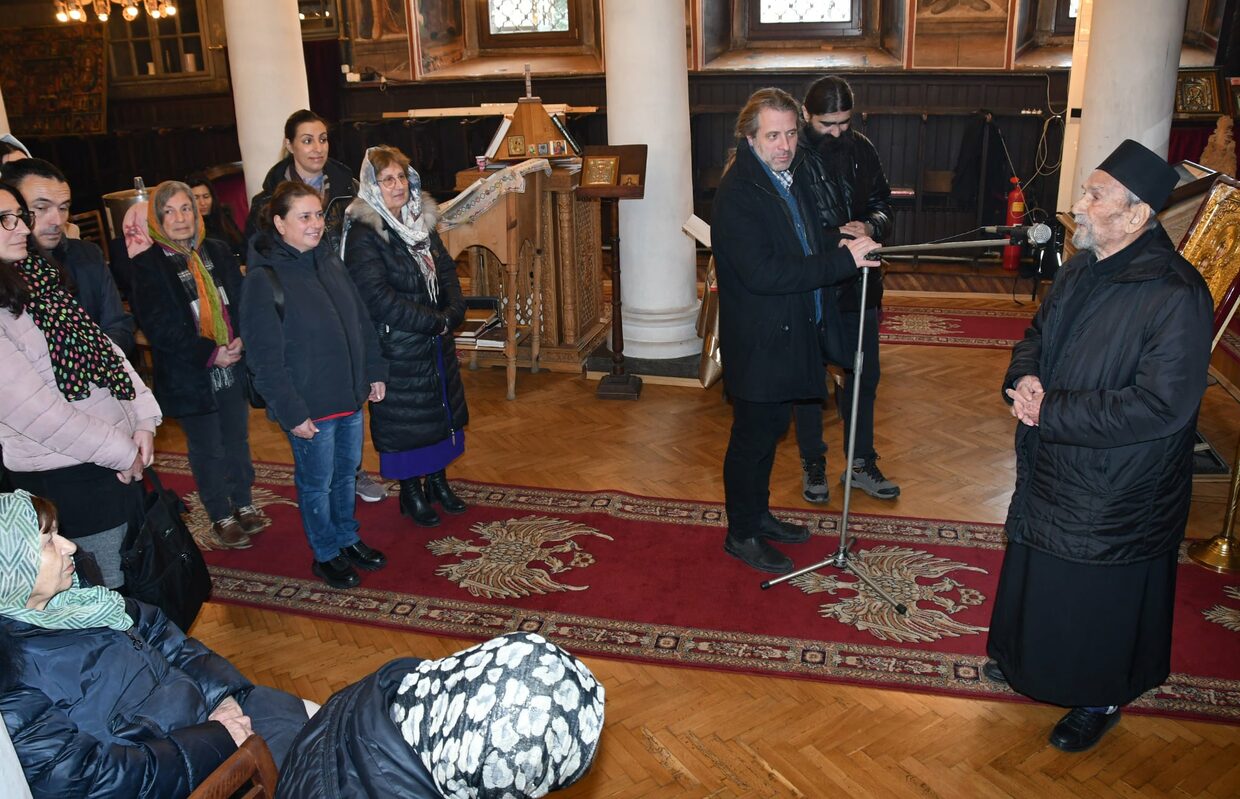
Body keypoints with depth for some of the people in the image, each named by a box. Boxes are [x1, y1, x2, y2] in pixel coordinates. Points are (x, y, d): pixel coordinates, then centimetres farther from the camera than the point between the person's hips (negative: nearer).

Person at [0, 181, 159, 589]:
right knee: (108, 590, 5)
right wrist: (123, 453, -13)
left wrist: (144, 417, -2)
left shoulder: (37, 278, 9)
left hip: (122, 456, 8)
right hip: (66, 476, -8)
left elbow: (103, 346, 9)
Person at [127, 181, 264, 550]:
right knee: (208, 450, 9)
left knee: (237, 440, 17)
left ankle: (243, 504, 35)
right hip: (189, 377, -4)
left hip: (233, 367, 4)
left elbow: (241, 301, 4)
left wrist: (240, 340, -13)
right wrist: (210, 353, -18)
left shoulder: (217, 252, 4)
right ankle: (220, 517, 25)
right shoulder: (148, 264, -10)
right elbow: (159, 326, -15)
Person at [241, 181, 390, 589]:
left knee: (347, 471, 20)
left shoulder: (330, 261, 4)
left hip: (350, 396, 7)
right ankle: (326, 555, 29)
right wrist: (292, 413, -18)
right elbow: (266, 359, -17)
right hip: (309, 408, -6)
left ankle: (347, 538, 40)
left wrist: (374, 372, 10)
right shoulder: (263, 279, -17)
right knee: (317, 482, 10)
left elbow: (361, 322, 12)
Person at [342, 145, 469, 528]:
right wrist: (435, 321, -19)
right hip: (397, 348, -7)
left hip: (437, 340, 7)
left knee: (443, 409, 17)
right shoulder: (363, 234, -16)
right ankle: (411, 493, 24)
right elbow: (378, 297, -23)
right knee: (404, 418, 6)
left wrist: (453, 312, -10)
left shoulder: (420, 220, 6)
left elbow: (447, 270, 8)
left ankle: (437, 481, 35)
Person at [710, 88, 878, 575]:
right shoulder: (737, 193, -22)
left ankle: (758, 513, 39)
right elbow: (762, 273, -30)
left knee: (772, 427, 21)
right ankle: (741, 535, 22)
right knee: (752, 437, 5)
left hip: (791, 331, 9)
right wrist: (842, 259, -29)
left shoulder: (800, 168, 4)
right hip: (757, 341, -8)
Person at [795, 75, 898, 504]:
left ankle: (862, 464, 29)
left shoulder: (861, 150, 2)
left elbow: (882, 203, 9)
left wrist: (871, 226, -13)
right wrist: (834, 239, -25)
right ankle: (812, 464, 27)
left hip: (857, 283, 4)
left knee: (863, 375, 13)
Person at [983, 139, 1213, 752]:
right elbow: (1036, 337, 13)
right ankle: (1026, 661, 48)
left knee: (1099, 598, 11)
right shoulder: (1082, 271, 1)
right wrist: (1024, 380, -10)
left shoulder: (1176, 297, -25)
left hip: (1116, 491, -8)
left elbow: (1161, 404, -28)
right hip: (1050, 468, 8)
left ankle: (1100, 699, 36)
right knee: (1037, 575, 24)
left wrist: (1050, 411, -25)